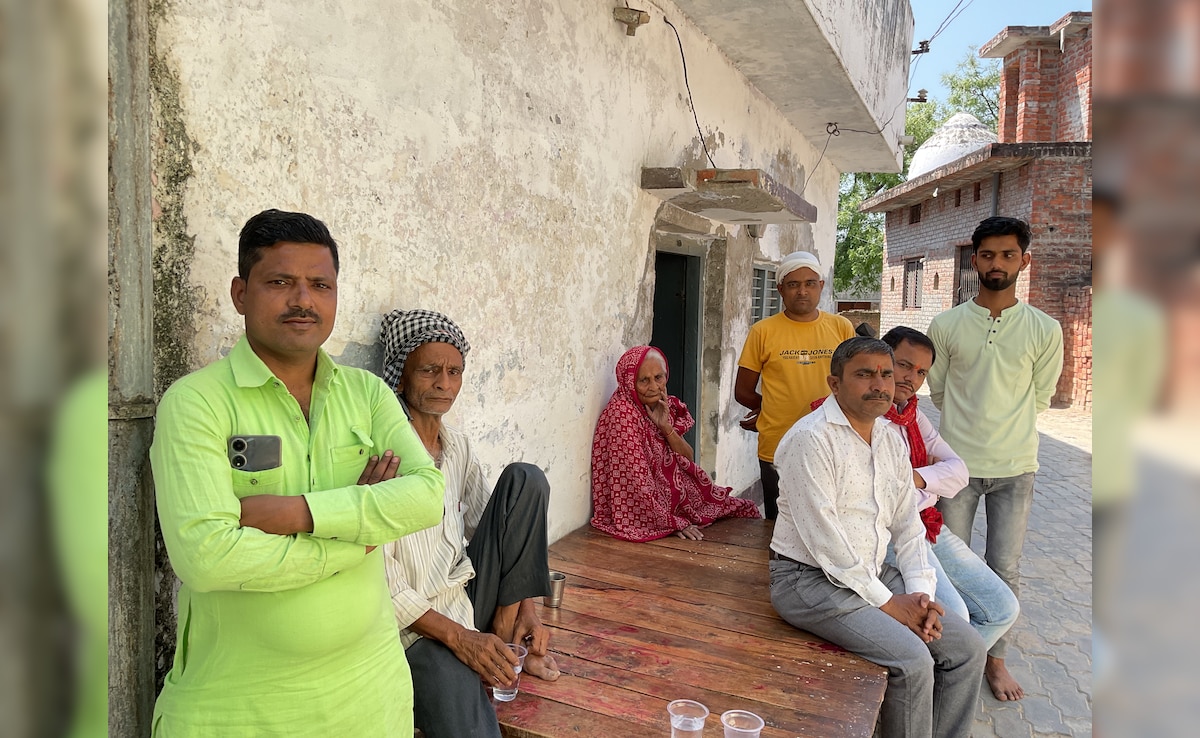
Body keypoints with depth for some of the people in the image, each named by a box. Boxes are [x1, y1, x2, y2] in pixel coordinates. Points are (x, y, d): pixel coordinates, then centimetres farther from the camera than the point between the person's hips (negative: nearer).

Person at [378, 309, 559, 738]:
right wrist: (458, 637, -18)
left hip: (471, 599, 8)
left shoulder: (458, 445, 8)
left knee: (525, 479, -7)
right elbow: (379, 576, -17)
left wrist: (524, 607, 0)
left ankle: (506, 633, -3)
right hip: (418, 625, -7)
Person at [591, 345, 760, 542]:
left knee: (746, 509, 8)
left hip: (676, 499, 7)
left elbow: (688, 459, 2)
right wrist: (674, 523, -22)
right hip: (641, 514, -7)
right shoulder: (622, 415, -22)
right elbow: (637, 481, -24)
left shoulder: (666, 406, 3)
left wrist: (665, 426, -14)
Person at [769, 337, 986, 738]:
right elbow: (822, 539, -20)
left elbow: (907, 525, 12)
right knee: (912, 659, -21)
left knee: (967, 646, 2)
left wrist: (920, 591, -2)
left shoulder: (891, 438, 10)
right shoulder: (811, 438, -17)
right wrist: (886, 602, -16)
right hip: (812, 580, -8)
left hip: (873, 573, 8)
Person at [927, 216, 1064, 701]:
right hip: (958, 463, 0)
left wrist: (1001, 425, 8)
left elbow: (1038, 397, 8)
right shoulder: (946, 326, -2)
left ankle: (995, 658, 27)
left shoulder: (1044, 330, -2)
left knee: (1005, 570, 9)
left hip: (1014, 468, 0)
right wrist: (970, 424, 8)